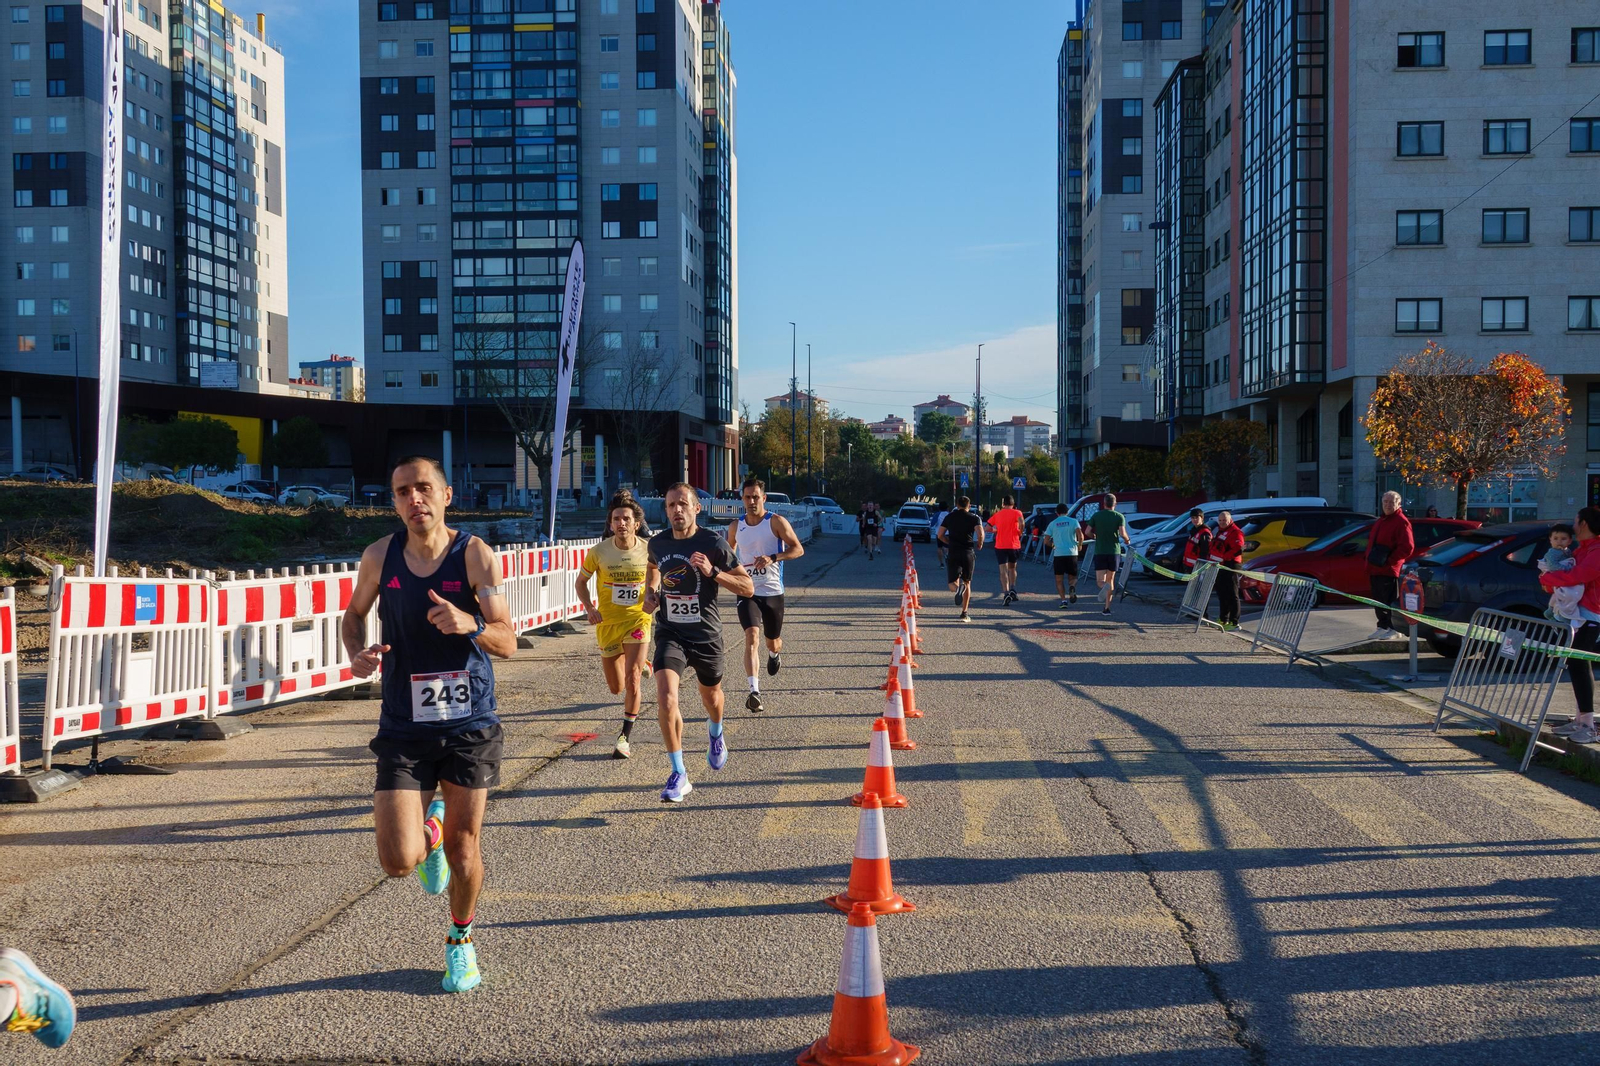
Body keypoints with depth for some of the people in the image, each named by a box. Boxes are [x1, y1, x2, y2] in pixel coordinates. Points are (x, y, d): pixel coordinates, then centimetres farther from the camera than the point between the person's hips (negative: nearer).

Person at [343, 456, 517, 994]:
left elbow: (508, 641, -10)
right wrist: (357, 655, -5)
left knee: (463, 850, 8)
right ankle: (429, 830, 28)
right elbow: (354, 613, 16)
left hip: (469, 727, -1)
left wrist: (469, 623, -32)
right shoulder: (380, 556, -3)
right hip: (404, 729, 1)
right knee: (398, 861, -10)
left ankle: (461, 940, 37)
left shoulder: (474, 554, -8)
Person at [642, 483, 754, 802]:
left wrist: (712, 572, -25)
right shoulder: (658, 542, -1)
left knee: (711, 697, 21)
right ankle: (679, 775, -10)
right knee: (666, 700, -20)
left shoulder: (713, 544, -12)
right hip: (670, 633, 1)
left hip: (706, 635, -1)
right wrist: (651, 593, 6)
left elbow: (748, 587, -12)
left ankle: (716, 734, 58)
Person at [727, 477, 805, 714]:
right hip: (747, 592, 1)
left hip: (773, 592, -1)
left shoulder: (776, 522, -5)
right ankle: (754, 692, -29)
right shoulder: (736, 526, 6)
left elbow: (798, 549, -9)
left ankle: (774, 653, 57)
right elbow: (730, 550, 27)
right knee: (752, 636, -21)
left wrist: (773, 558, -23)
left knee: (773, 641, 16)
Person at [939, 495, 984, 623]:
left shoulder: (949, 517, 11)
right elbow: (980, 533, -12)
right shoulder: (974, 518, 2)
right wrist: (979, 544, 7)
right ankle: (964, 613, 7)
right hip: (968, 552, -1)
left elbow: (940, 535, 11)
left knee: (953, 582, 1)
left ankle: (957, 588, -38)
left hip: (953, 552, 1)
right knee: (967, 583, 11)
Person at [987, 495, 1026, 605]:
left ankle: (1006, 593, -21)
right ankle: (1012, 589, 10)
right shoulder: (1017, 513, 0)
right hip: (1014, 545, 0)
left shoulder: (997, 514, 7)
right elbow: (1021, 523, -20)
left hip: (1000, 546, 0)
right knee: (1012, 568, 22)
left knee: (1003, 570, -5)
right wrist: (1020, 533, -3)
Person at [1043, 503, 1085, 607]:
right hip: (1072, 553, 0)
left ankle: (1063, 599, -8)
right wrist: (1079, 545, 9)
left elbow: (1046, 541, 4)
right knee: (1073, 577, 12)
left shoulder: (1052, 523, 6)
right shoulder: (1073, 521, 4)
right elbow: (1080, 535, -10)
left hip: (1058, 554, 0)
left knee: (1059, 580, 8)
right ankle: (1072, 587, -21)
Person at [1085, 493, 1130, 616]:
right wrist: (1127, 541, 8)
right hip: (1114, 551, 1)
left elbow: (1087, 532, 1)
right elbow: (1122, 533, -13)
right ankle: (1107, 608, 9)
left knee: (1100, 581, -1)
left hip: (1100, 551, -1)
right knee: (1110, 579, 12)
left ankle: (1104, 587, -38)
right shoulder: (1119, 516, -1)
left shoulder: (1096, 515, 3)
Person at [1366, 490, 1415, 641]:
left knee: (1390, 601, -6)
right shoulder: (1380, 521, 20)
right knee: (1378, 600, 13)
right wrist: (1370, 561, 14)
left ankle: (1394, 630, 0)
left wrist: (1389, 560, -17)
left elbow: (1407, 547, -17)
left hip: (1389, 570, -9)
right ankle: (1383, 627, 21)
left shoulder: (1401, 522, -10)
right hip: (1375, 569, 9)